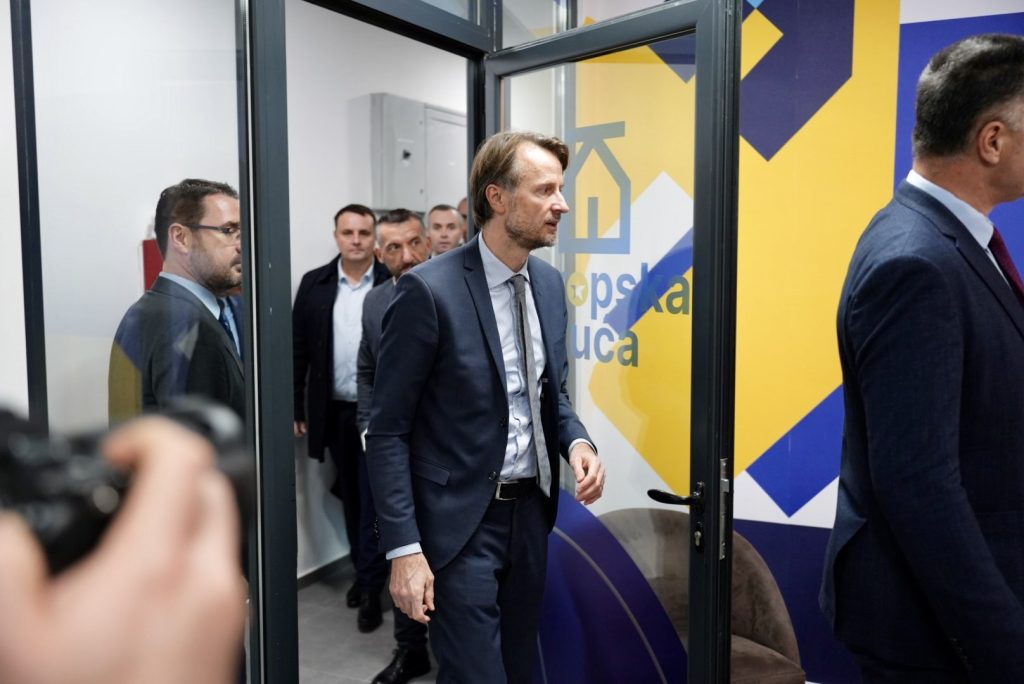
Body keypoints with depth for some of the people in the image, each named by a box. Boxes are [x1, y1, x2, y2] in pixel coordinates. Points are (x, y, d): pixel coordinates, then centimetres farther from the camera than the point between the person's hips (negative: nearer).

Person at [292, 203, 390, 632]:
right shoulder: (314, 284, 4)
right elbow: (298, 350, 5)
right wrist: (295, 408, 2)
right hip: (335, 412, 3)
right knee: (351, 498, 14)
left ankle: (371, 588, 9)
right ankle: (366, 572, 30)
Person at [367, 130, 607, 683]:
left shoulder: (549, 283, 5)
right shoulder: (428, 289, -17)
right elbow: (388, 430, -14)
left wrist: (576, 441, -5)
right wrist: (404, 548, -17)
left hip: (531, 512, 7)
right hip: (460, 522, -7)